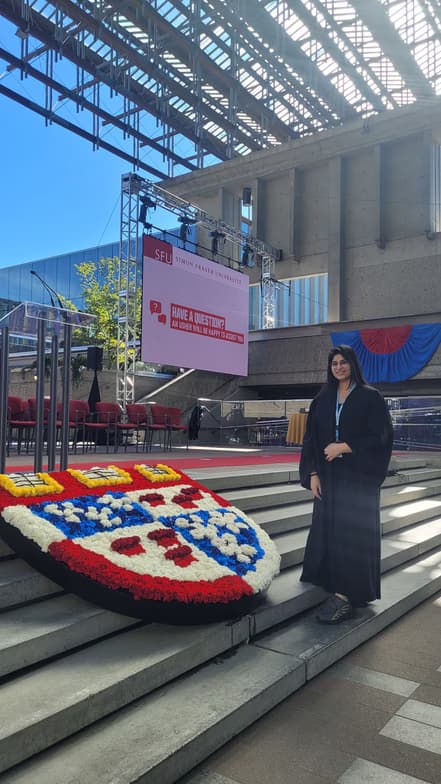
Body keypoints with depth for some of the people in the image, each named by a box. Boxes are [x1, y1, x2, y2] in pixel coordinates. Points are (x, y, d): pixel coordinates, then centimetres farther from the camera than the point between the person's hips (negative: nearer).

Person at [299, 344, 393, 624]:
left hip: (358, 477, -4)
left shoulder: (370, 397, -2)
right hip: (328, 476, 4)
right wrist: (312, 473, -1)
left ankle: (346, 593, -3)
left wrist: (345, 447, -16)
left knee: (352, 532, -5)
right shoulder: (322, 399, 10)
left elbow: (381, 437, -8)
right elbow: (311, 439, 8)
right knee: (327, 531, 5)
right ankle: (330, 584, 17)